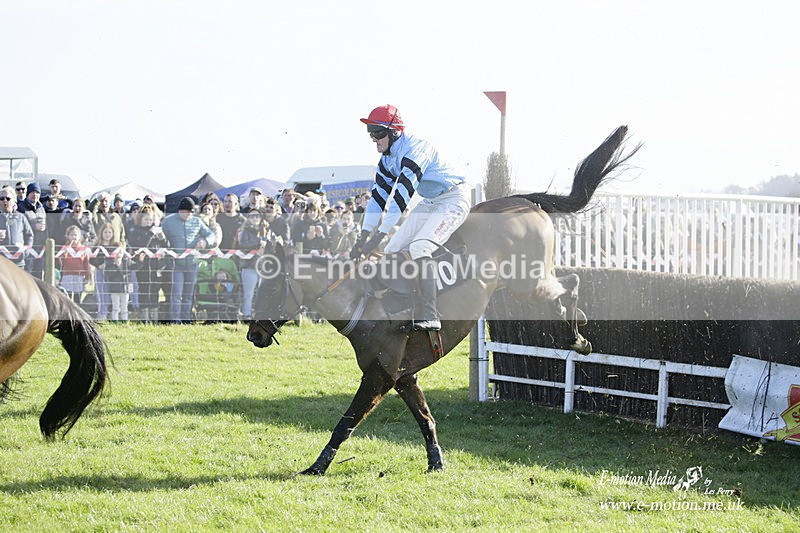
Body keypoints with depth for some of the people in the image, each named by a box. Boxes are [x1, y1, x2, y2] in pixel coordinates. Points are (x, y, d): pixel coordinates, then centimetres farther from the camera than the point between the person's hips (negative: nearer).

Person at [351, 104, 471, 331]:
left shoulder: (416, 149, -26)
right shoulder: (388, 157, 4)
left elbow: (401, 195, -32)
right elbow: (378, 196, 4)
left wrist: (378, 236, -34)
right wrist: (363, 237, -4)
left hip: (453, 199, -10)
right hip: (430, 203, 10)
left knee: (419, 247, -29)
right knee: (392, 251, 3)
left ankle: (428, 315, -33)